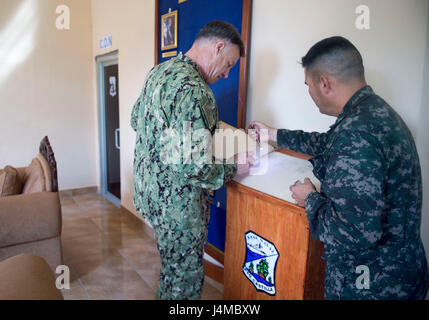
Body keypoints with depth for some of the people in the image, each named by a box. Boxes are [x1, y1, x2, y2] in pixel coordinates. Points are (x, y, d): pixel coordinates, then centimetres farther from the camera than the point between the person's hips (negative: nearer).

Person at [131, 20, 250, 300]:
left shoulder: (158, 71, 5)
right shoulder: (195, 91, -26)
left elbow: (136, 119, 17)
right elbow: (193, 167, -30)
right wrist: (233, 169, -14)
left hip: (149, 190, 9)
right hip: (177, 204, -9)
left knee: (172, 269, 28)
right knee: (185, 279, 13)